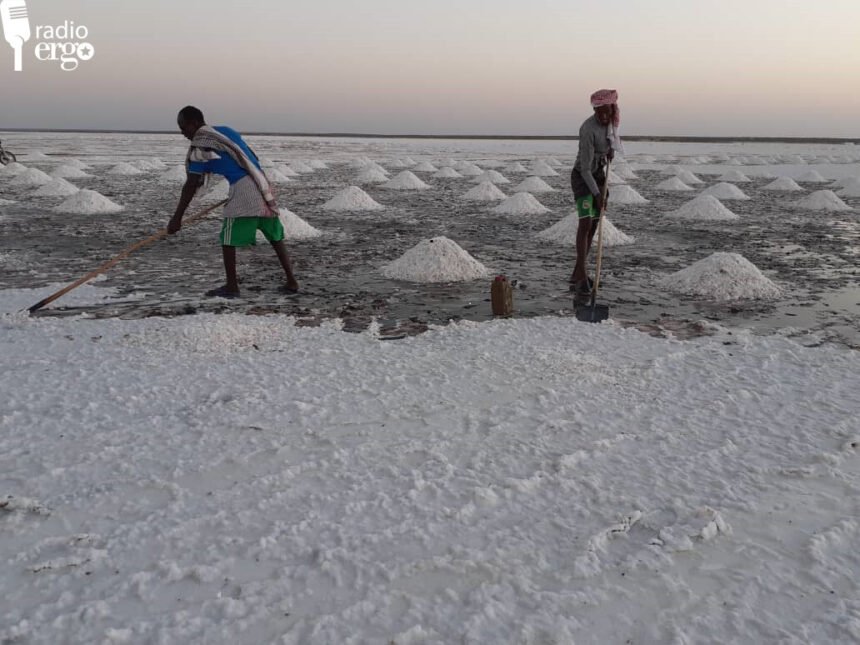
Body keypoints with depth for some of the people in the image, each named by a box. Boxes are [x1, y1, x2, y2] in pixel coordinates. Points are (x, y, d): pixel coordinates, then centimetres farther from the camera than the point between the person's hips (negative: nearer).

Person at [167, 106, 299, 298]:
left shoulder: (200, 146, -2)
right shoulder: (226, 130, 20)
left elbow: (191, 186, -5)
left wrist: (177, 217, -2)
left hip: (242, 189, -8)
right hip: (262, 185, 8)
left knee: (228, 238, 4)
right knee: (276, 237, 12)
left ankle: (231, 286, 7)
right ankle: (291, 282, 13)